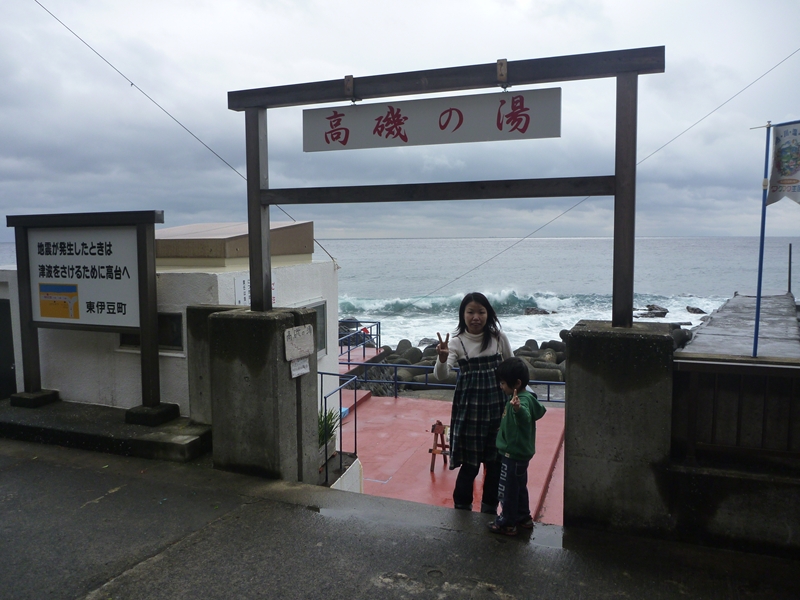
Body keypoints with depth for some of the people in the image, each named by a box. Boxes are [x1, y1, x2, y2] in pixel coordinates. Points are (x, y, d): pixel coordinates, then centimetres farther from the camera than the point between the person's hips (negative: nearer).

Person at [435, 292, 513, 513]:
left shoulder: (498, 338, -2)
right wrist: (442, 358, -40)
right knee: (469, 463, 2)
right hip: (469, 408, -2)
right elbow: (441, 375, -20)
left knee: (495, 461, 11)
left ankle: (489, 508, 30)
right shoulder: (457, 342, -8)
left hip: (496, 406, 2)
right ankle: (462, 508, 23)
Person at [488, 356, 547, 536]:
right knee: (520, 487, 23)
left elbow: (525, 417, -49)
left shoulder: (522, 400, -27)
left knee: (508, 490, 4)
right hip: (521, 452, 10)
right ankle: (524, 517, 36)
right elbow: (540, 411, 21)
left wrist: (518, 409, -69)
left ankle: (507, 523, 16)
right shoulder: (528, 397, 4)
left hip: (513, 454, -10)